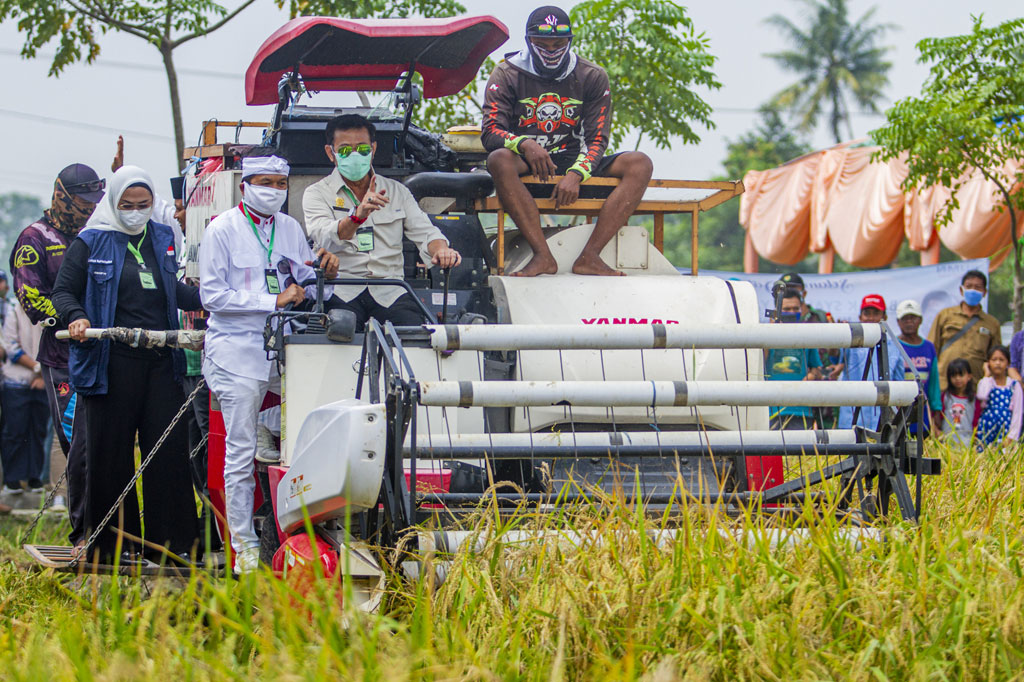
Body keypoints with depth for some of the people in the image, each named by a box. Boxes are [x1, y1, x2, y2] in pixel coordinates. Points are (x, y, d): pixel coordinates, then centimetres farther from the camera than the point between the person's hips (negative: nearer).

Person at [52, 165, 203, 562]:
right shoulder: (91, 244, 3)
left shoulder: (162, 240, 16)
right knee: (112, 453, 0)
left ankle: (171, 541, 3)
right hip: (113, 361, -4)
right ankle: (114, 543, 7)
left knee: (169, 447, -1)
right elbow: (63, 291, 1)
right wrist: (76, 317, -18)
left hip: (160, 360, 4)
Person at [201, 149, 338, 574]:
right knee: (241, 451, -4)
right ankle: (244, 546, -1)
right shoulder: (222, 230, -1)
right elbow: (212, 295, -8)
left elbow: (306, 290, 18)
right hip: (238, 351, -5)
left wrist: (325, 275, -5)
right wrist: (274, 301, -12)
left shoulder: (290, 229, 15)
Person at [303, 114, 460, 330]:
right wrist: (357, 216, -32)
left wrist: (440, 250, -16)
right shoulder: (317, 194, 9)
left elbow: (424, 231, 10)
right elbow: (326, 240, -11)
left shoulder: (397, 191, 21)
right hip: (341, 291, -3)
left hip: (389, 290, 3)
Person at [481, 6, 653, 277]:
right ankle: (543, 256, -41)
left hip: (573, 164, 3)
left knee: (640, 164, -21)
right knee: (499, 159, -37)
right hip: (528, 165, -3)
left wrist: (576, 174, -22)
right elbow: (490, 132, -10)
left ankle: (589, 256, -34)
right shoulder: (506, 75, 1)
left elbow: (597, 140, -1)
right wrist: (525, 145, -32)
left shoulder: (592, 78, 6)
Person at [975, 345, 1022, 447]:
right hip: (987, 428, 1)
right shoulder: (985, 382, 7)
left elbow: (1018, 413, 1)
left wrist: (1011, 436, -9)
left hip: (1006, 430, -1)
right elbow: (982, 396, -18)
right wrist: (987, 375, -4)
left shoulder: (1014, 385, 5)